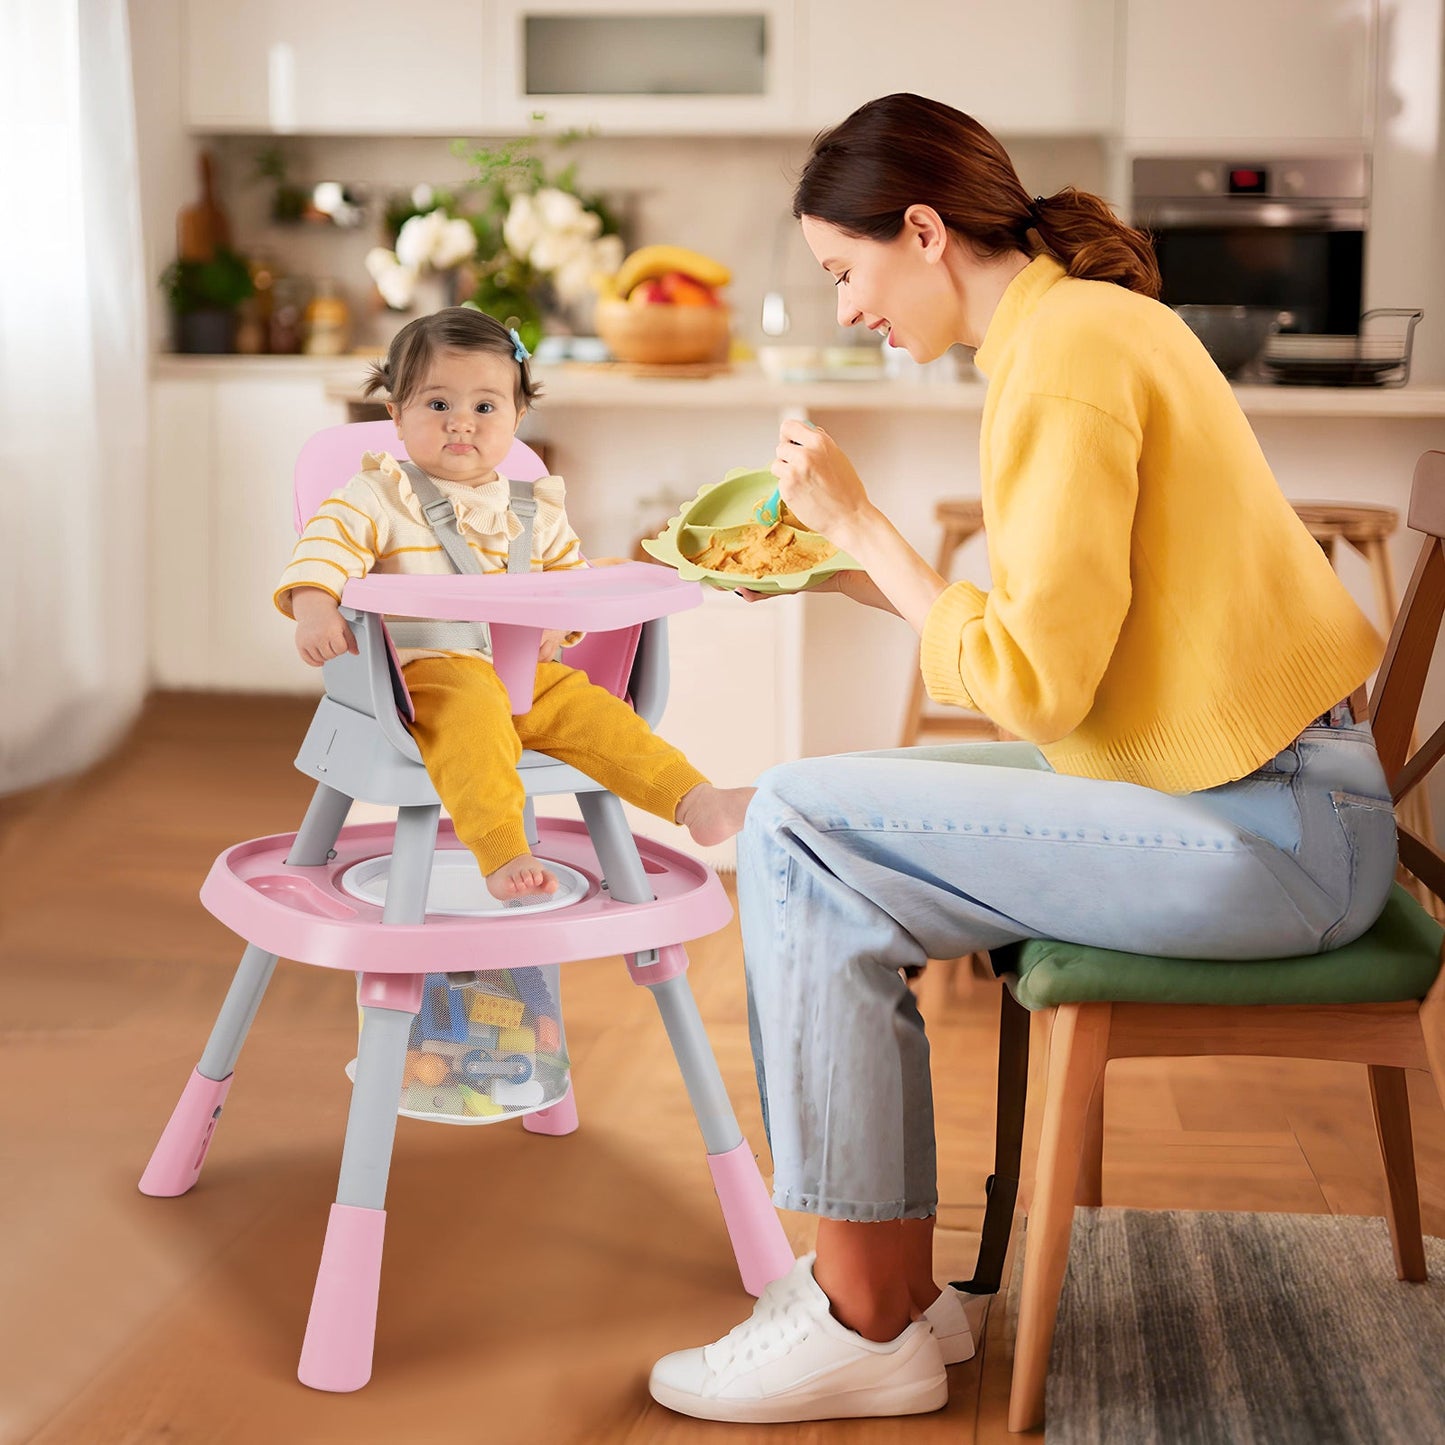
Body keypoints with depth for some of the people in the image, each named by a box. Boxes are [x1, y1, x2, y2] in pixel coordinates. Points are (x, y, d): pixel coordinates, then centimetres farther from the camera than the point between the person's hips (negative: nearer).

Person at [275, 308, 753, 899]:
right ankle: (502, 855, -45)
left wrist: (557, 623, 4)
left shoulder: (535, 508, 17)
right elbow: (328, 542, -11)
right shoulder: (380, 495, 2)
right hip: (430, 672, -5)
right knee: (474, 720, -36)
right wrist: (315, 610, -31)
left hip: (529, 674, 6)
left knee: (596, 713, -13)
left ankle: (696, 803, -14)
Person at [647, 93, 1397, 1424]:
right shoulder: (1092, 319, 15)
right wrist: (850, 570, 15)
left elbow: (1033, 682, -19)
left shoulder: (1065, 354, -15)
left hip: (1270, 837, -10)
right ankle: (895, 1288, 12)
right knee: (842, 884, 8)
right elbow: (1056, 628, 16)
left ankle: (865, 1325, -3)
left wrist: (863, 523, -10)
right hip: (1259, 793, 10)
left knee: (802, 823, -12)